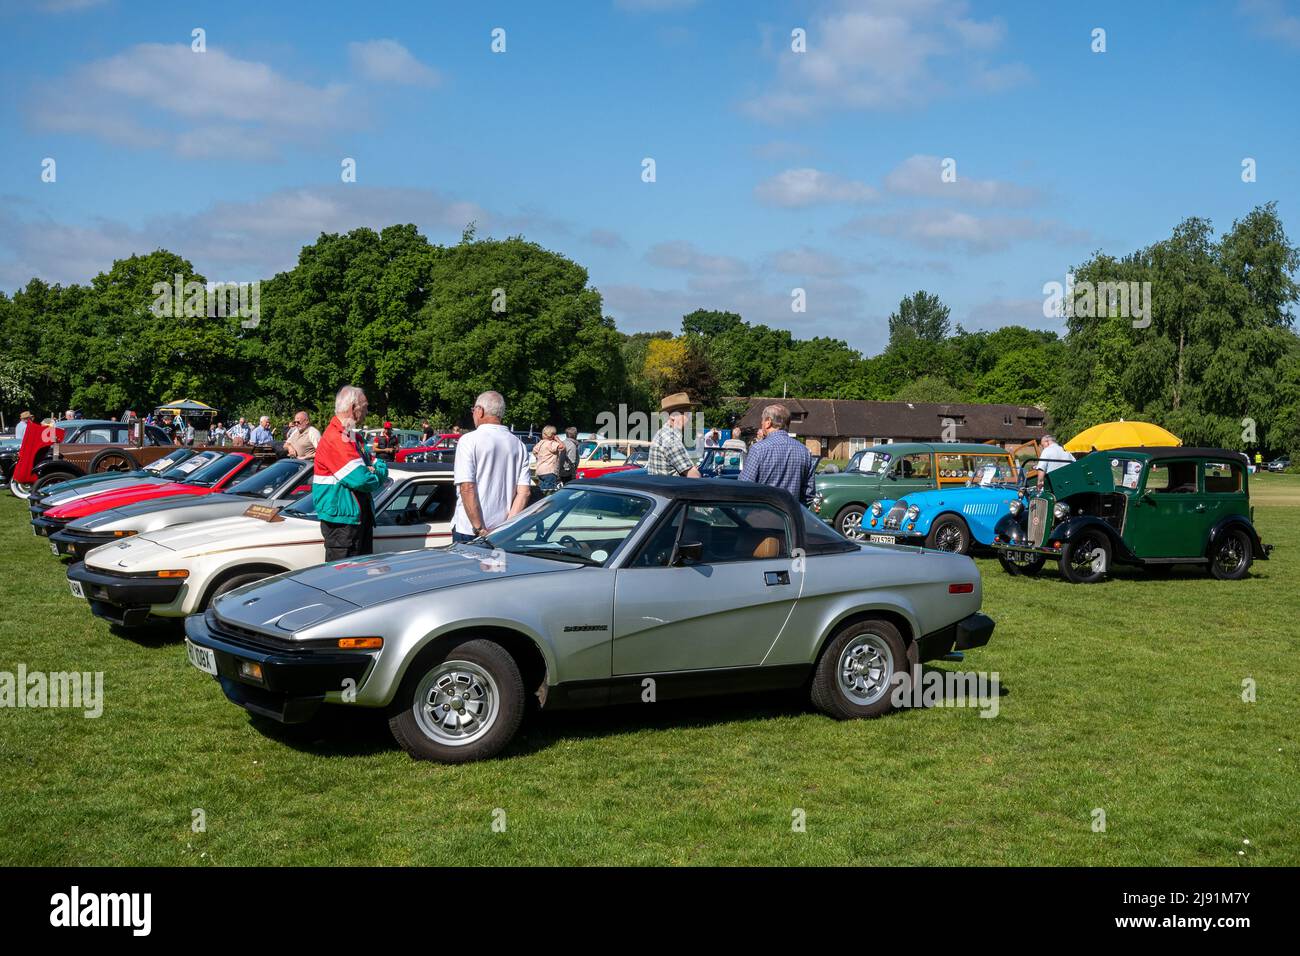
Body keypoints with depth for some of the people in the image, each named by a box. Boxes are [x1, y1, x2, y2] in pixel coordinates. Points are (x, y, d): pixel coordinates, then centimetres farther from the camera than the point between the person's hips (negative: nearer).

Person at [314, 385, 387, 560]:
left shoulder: (350, 436, 16)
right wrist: (378, 475, -4)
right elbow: (360, 479, -25)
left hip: (359, 516, 10)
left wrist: (375, 469, -6)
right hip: (342, 519, -10)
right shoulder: (335, 438, -18)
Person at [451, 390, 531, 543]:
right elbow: (524, 491, 2)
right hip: (503, 535, 5)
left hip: (468, 531, -5)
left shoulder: (469, 441, -7)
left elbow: (467, 488, -15)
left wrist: (479, 529, -15)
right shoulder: (519, 445, 9)